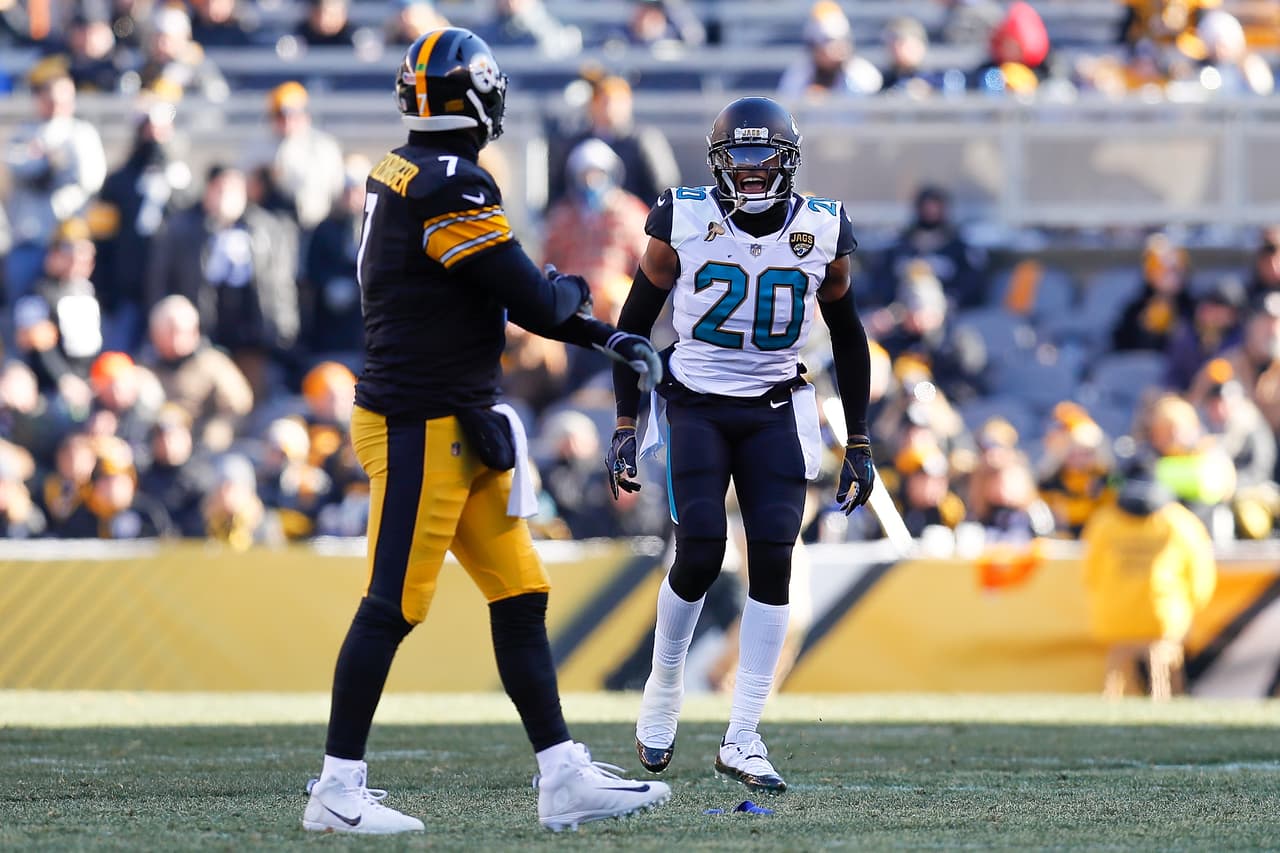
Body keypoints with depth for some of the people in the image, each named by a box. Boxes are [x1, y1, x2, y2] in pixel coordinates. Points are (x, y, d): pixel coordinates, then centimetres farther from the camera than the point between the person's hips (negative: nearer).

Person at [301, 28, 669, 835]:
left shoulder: (404, 175, 11)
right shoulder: (451, 187, -18)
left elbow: (506, 299, 19)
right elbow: (533, 301, -17)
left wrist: (609, 340, 16)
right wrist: (572, 292, 7)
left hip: (458, 429, 10)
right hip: (420, 429, -10)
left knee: (520, 598, 9)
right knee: (394, 604, -5)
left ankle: (564, 777, 10)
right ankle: (338, 791, 1)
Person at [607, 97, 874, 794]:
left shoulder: (821, 233, -3)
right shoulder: (683, 223, -9)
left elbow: (849, 342, 10)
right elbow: (633, 324, 2)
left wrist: (858, 443, 8)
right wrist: (626, 427, -2)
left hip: (774, 414, 2)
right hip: (696, 407, -2)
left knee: (773, 563, -9)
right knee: (700, 554, -14)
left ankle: (742, 741, -5)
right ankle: (662, 692, 13)